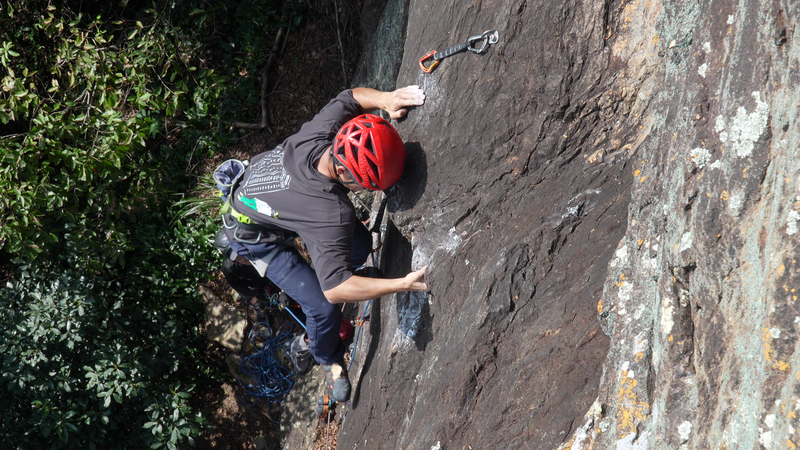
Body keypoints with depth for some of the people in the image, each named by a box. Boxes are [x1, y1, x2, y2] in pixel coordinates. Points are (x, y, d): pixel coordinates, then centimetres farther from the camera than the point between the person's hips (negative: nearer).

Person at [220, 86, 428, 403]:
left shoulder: (315, 135, -32)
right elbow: (335, 290, -48)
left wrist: (385, 99, -33)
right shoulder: (333, 214, -48)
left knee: (359, 245, 4)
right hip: (255, 235, -7)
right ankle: (329, 361, 24)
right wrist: (404, 284, -54)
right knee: (323, 306, -10)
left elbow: (352, 97, -10)